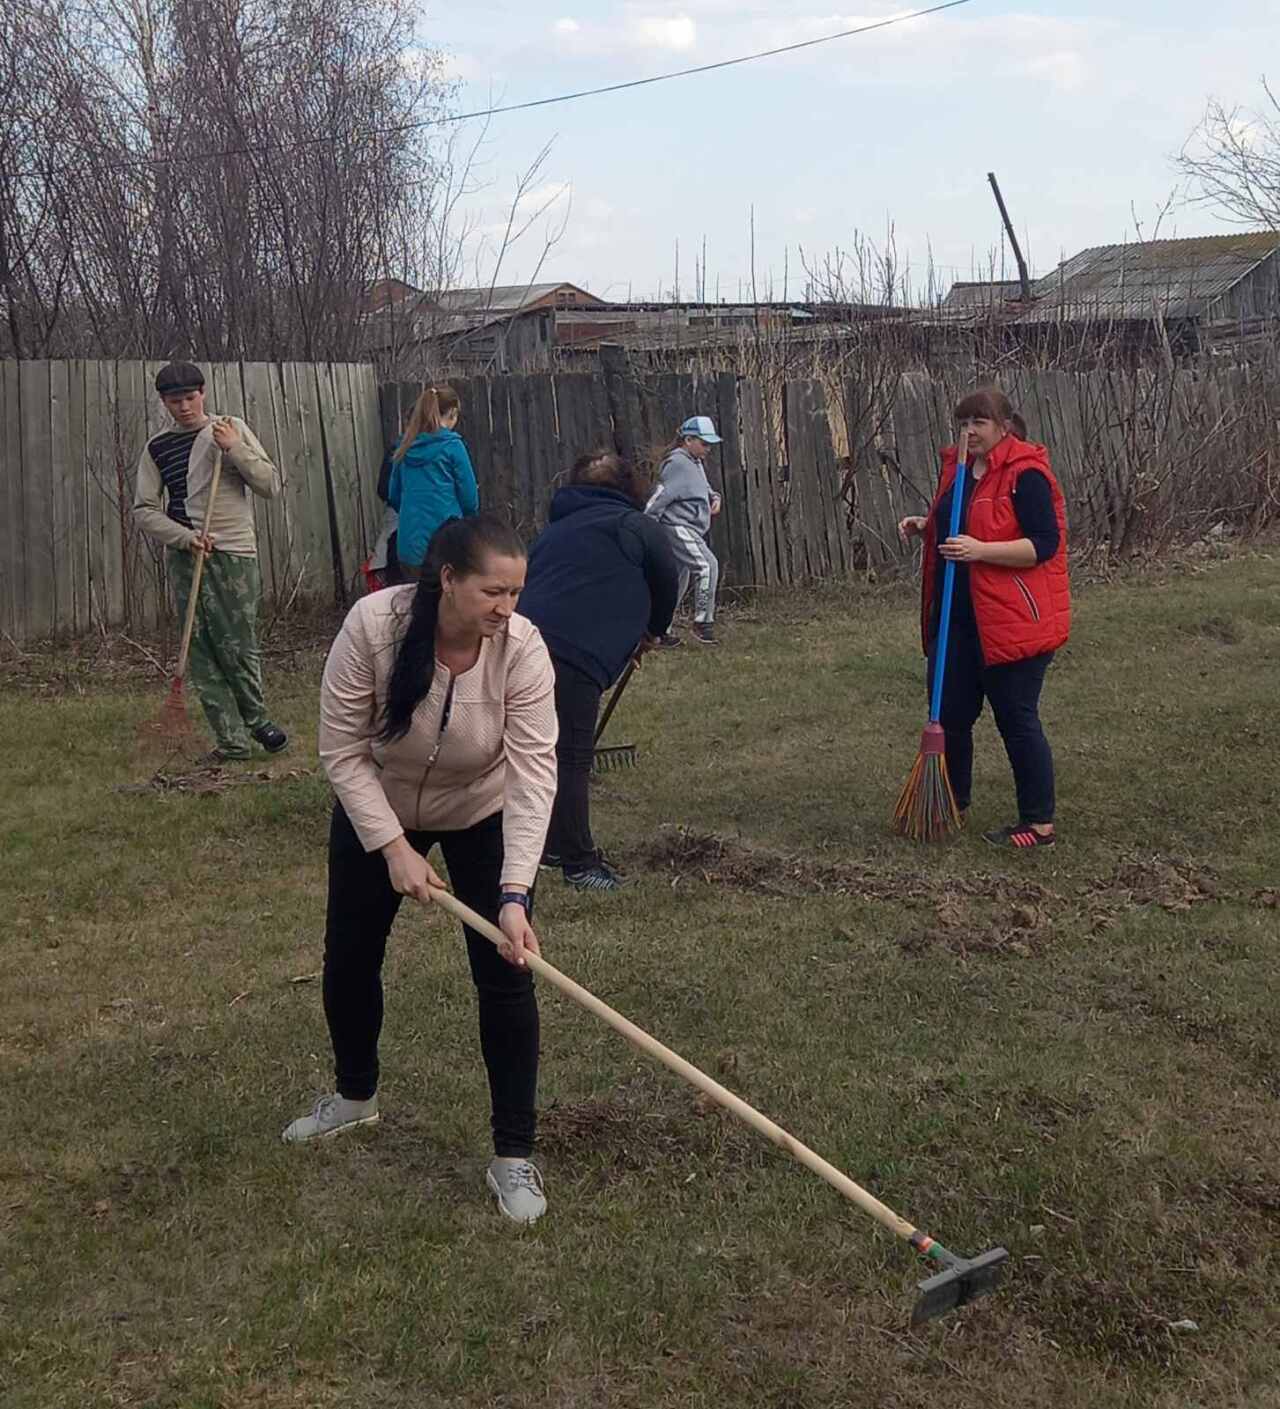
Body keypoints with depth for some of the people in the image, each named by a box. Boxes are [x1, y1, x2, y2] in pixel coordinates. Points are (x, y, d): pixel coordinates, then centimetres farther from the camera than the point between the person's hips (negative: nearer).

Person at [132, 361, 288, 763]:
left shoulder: (232, 429, 4)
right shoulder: (156, 448, 8)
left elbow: (271, 485, 0)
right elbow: (144, 510, 6)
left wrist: (235, 449, -13)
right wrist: (184, 537, -10)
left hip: (234, 553, -2)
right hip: (184, 557, 3)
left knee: (238, 645, -5)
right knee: (202, 650, 1)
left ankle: (255, 718, 18)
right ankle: (231, 740, 7)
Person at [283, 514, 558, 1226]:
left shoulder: (523, 648, -30)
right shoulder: (372, 624, -30)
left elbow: (534, 774, -34)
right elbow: (344, 751, -22)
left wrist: (515, 895, -41)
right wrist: (394, 848, -26)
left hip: (483, 816, -1)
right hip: (377, 810, 1)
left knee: (506, 975, -9)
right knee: (349, 960, 12)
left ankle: (514, 1156, 3)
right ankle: (357, 1095, 40)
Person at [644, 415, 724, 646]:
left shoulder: (695, 463, 16)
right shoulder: (677, 464, -14)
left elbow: (703, 488, 31)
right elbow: (659, 497, -17)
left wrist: (714, 497, 8)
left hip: (691, 530, 10)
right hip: (678, 527, -10)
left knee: (679, 580, 12)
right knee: (707, 565, -19)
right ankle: (703, 623, -14)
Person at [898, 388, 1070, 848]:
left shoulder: (1025, 474, -14)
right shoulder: (957, 467, 11)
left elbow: (1044, 545, -20)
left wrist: (980, 550, -27)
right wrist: (925, 526, 6)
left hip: (1012, 620, -8)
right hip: (957, 617, 8)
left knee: (1017, 720, -1)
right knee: (951, 713, 14)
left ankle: (1040, 825, 10)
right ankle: (951, 805, 31)